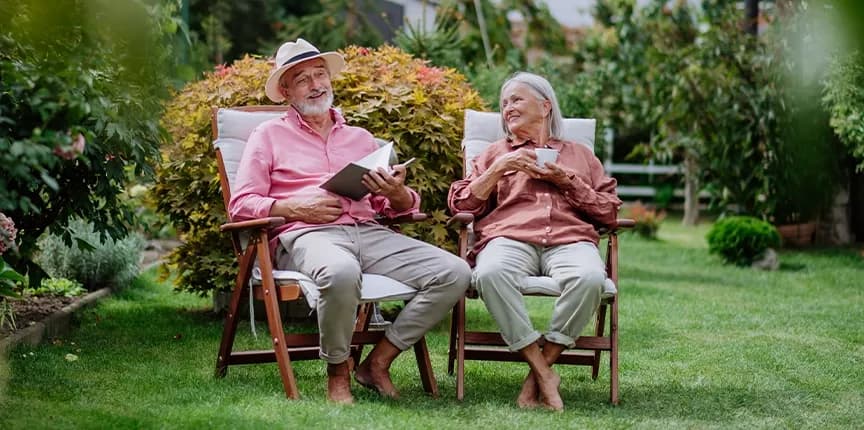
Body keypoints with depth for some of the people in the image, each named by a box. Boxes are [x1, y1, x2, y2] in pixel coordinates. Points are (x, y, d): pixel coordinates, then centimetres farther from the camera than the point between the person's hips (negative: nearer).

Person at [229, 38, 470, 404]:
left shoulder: (360, 138, 28)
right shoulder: (269, 135, 17)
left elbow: (395, 207, 24)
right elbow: (241, 205, 6)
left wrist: (397, 194, -2)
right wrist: (296, 208, -10)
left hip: (368, 232, 5)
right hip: (304, 235, -5)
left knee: (455, 273, -19)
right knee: (341, 272, -43)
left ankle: (378, 362, -10)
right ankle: (338, 373, -19)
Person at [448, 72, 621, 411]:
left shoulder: (580, 154, 28)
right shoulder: (495, 153, 29)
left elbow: (609, 212, 18)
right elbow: (460, 205, 18)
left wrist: (566, 180, 6)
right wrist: (498, 170, 6)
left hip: (570, 240, 0)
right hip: (510, 238, 0)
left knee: (590, 277, -37)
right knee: (491, 273, -38)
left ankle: (540, 370, -26)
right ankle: (544, 374, -32)